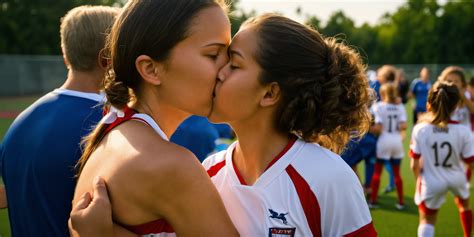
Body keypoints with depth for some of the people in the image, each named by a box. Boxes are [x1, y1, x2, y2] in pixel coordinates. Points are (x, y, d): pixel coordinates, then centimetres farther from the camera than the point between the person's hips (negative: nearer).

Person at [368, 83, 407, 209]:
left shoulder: (378, 106, -7)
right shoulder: (400, 106, 1)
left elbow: (378, 127, -15)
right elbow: (403, 126, -10)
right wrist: (397, 128, 10)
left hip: (384, 141, -3)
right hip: (397, 141, 3)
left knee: (377, 171, 8)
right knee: (397, 173, 13)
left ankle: (373, 200, 10)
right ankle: (401, 202, 16)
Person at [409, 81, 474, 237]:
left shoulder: (420, 129, -20)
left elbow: (415, 164, -12)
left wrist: (418, 179, 8)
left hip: (432, 183, -2)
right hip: (457, 179, 2)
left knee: (427, 220, 11)